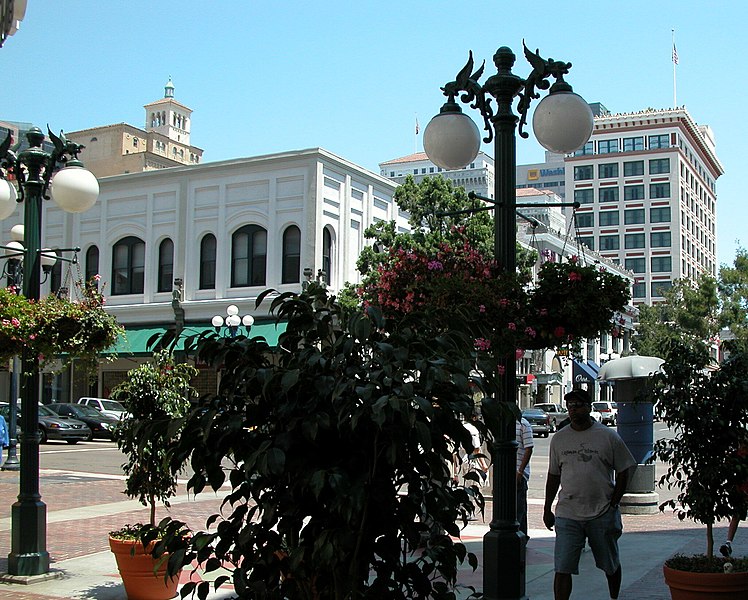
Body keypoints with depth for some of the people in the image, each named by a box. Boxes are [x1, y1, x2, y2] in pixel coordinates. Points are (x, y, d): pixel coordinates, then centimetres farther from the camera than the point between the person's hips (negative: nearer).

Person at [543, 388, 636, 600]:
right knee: (562, 569, -5)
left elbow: (623, 472, 3)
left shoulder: (608, 436, -1)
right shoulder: (559, 438, 6)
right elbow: (553, 476, 13)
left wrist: (613, 505, -4)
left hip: (602, 514, -1)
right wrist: (547, 509, 11)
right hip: (567, 515, 1)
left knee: (611, 565, 17)